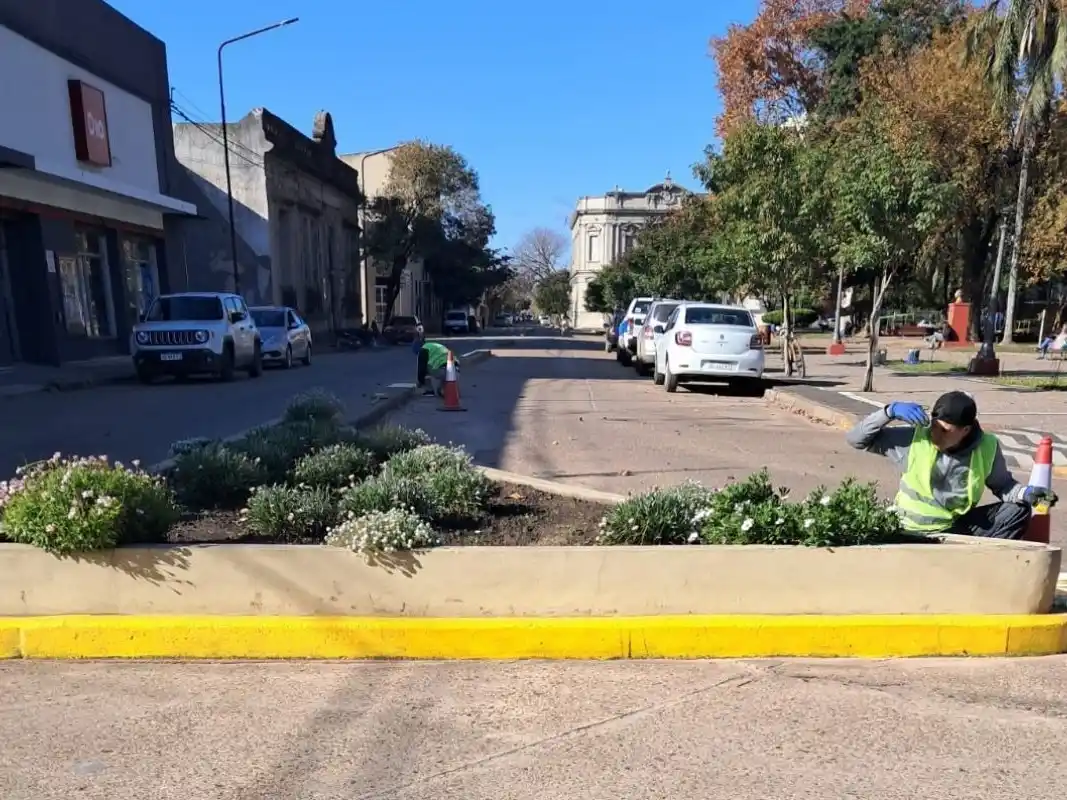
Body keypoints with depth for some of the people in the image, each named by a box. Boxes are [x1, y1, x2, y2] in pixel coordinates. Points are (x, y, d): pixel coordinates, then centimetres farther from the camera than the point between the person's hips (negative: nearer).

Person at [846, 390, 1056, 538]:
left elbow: (1002, 485, 8)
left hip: (960, 526, 4)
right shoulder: (913, 438, -17)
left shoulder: (987, 447, -8)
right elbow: (856, 438, -16)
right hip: (917, 533, -4)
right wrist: (889, 412, -29)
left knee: (1019, 510, -13)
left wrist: (1025, 493, -15)